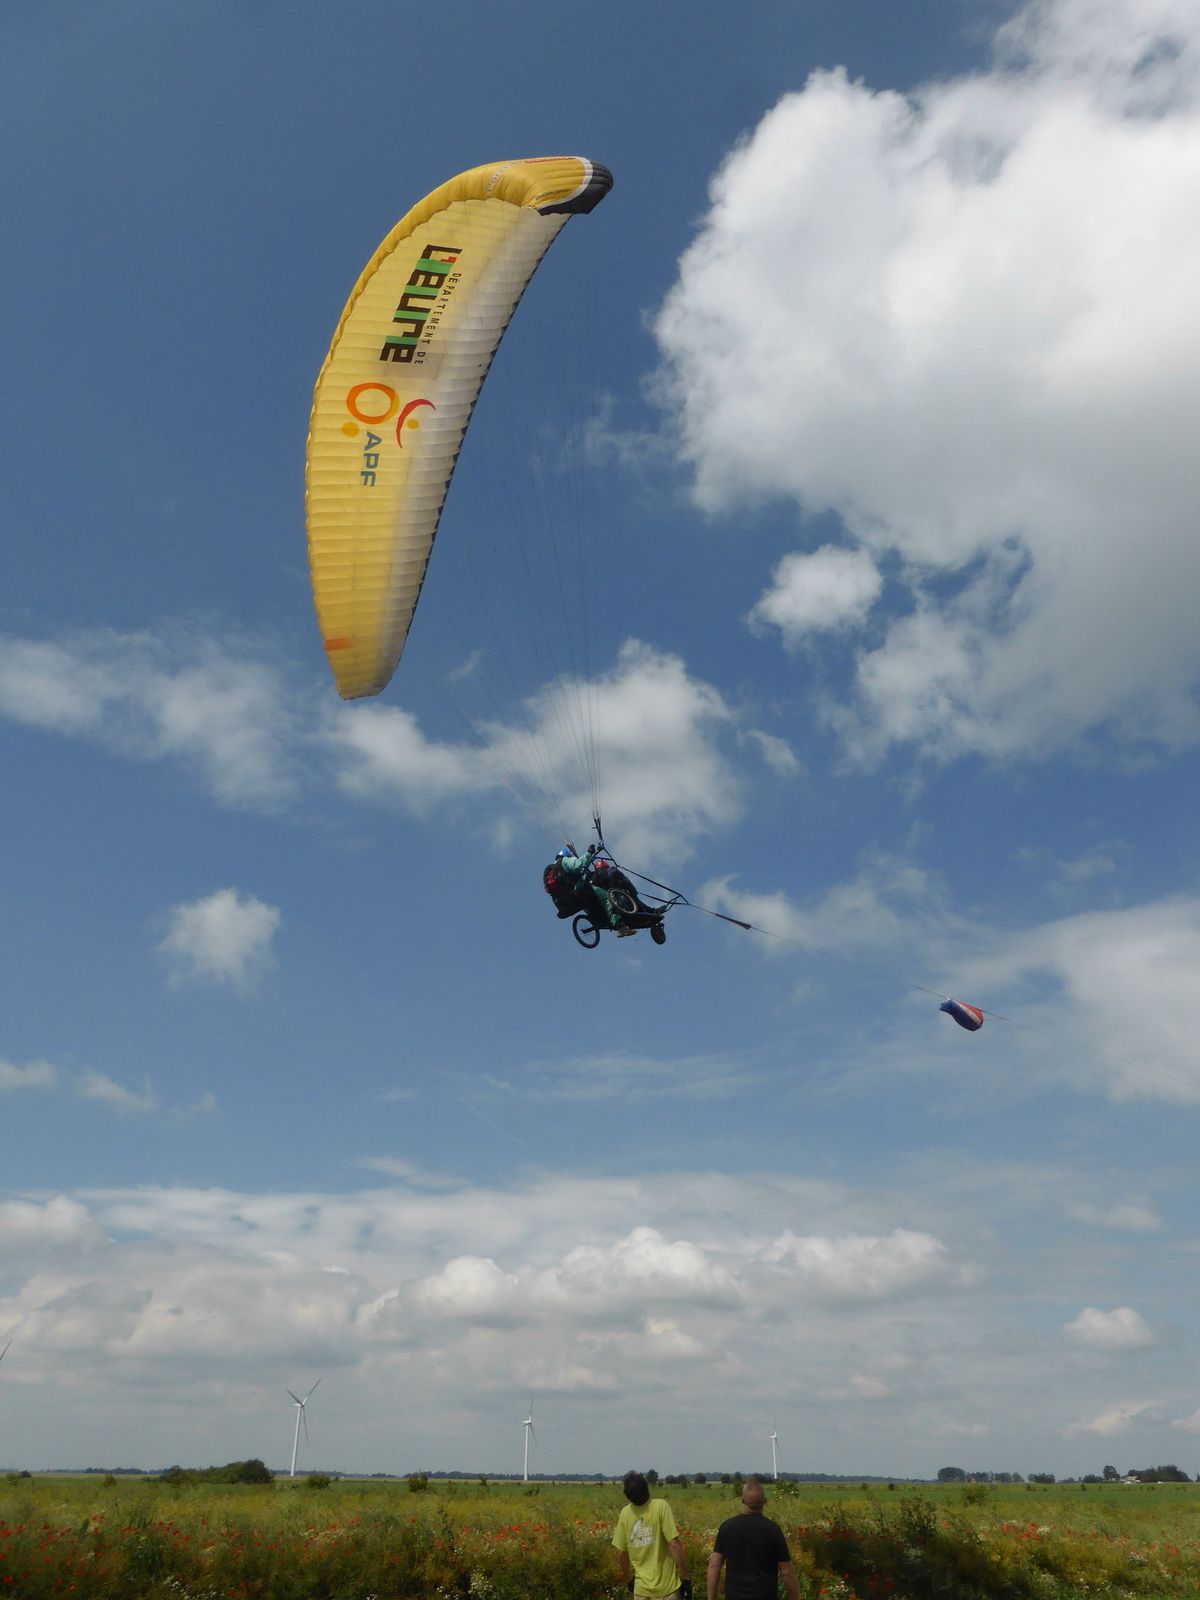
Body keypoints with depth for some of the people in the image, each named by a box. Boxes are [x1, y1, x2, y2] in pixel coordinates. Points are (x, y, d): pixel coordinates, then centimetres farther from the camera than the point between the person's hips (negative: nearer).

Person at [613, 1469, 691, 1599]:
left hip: (640, 1588, 4)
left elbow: (621, 1553, 3)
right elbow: (674, 1544, -18)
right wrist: (684, 1576, -8)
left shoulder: (625, 1513, -4)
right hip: (666, 1588, -3)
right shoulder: (660, 1506, -17)